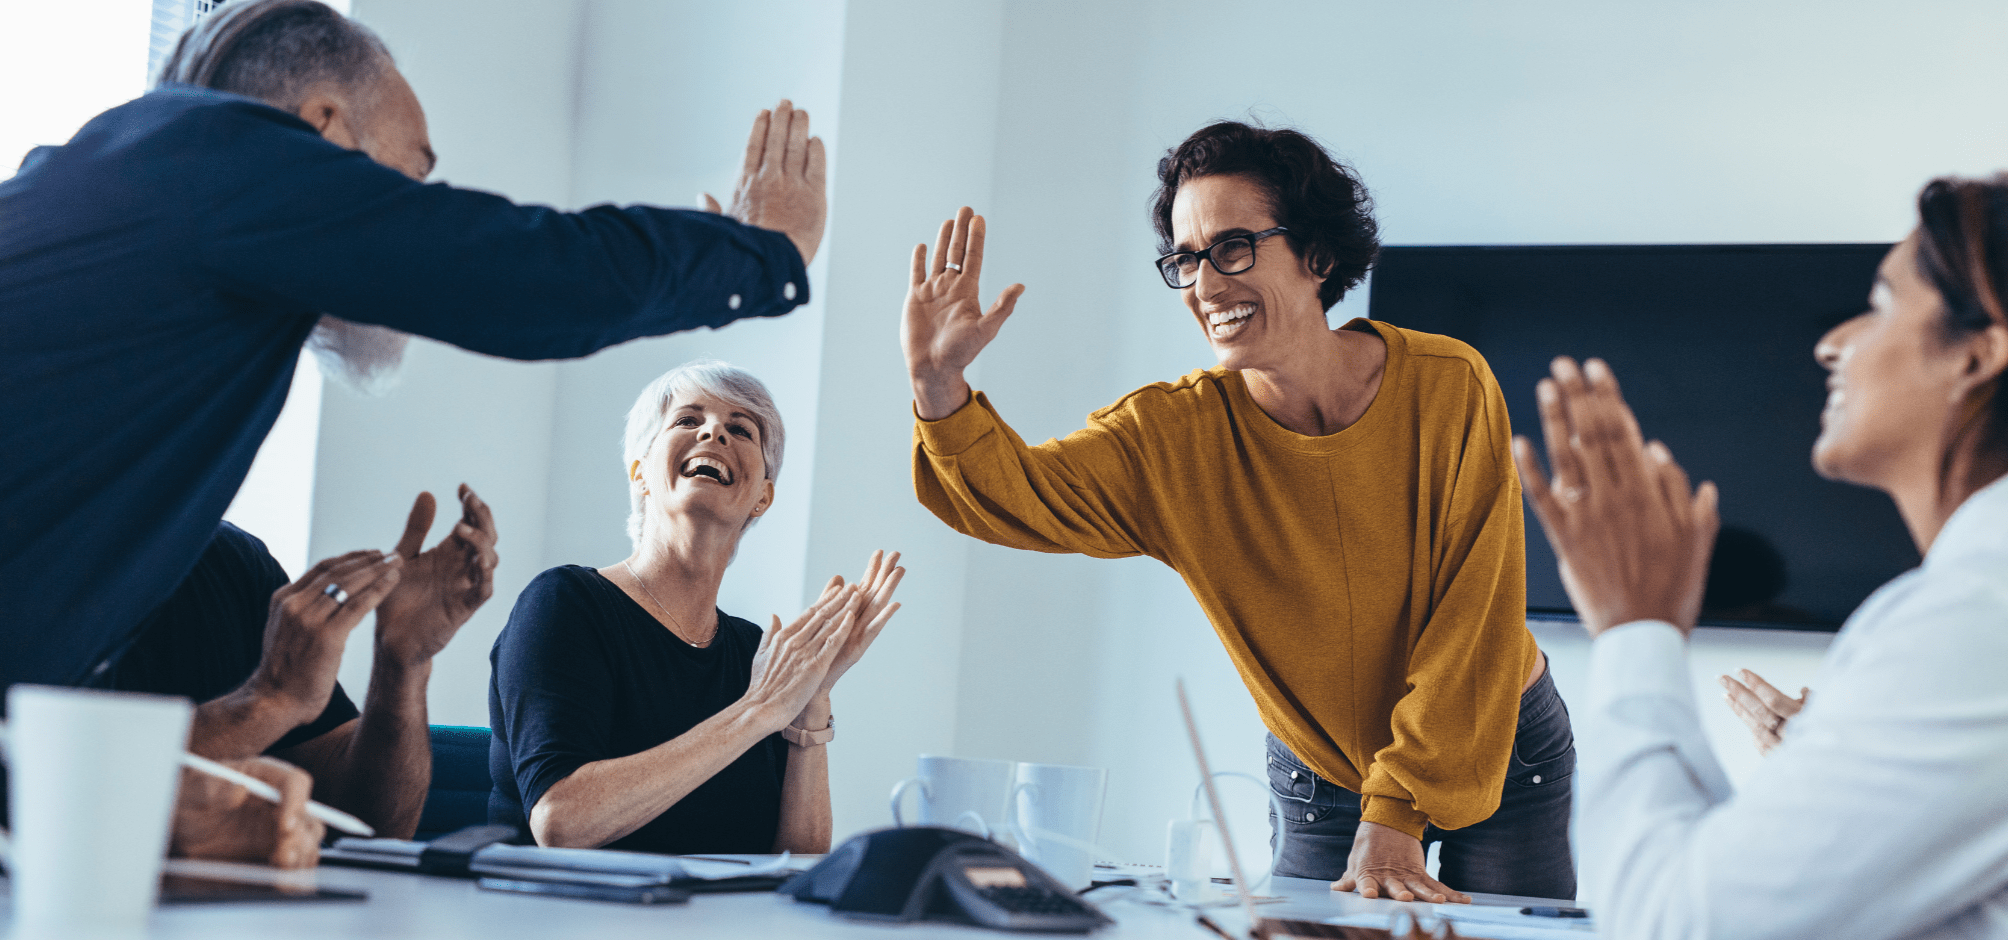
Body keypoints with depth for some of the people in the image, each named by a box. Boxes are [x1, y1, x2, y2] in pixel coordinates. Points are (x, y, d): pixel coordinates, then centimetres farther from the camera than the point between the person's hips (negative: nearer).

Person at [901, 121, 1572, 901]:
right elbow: (1012, 493, -27)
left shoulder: (1446, 387, -21)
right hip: (1316, 780, 1)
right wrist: (939, 384, -47)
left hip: (1501, 757, -1)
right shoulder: (1175, 434, -16)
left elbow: (1472, 622, -20)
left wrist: (1392, 820, -23)